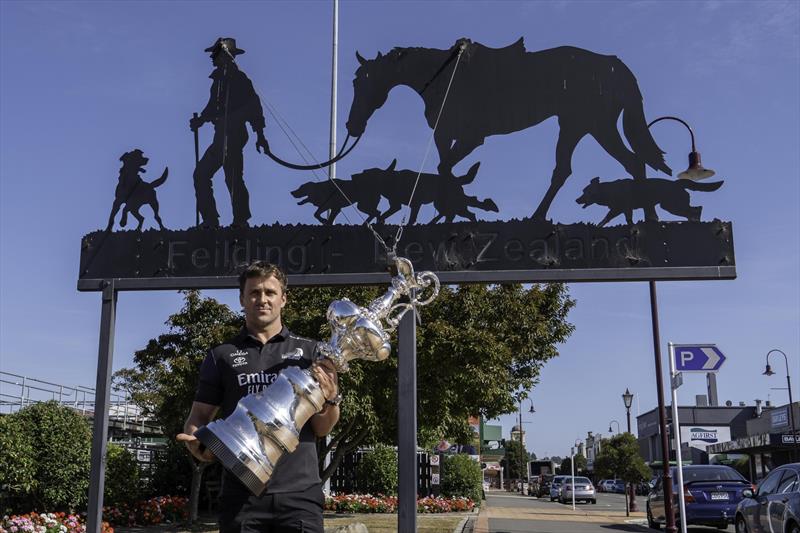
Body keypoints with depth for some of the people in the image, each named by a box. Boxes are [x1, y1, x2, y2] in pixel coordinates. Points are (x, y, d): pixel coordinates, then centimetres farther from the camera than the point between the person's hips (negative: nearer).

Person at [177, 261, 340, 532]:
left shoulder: (308, 351, 10)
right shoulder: (222, 356, 11)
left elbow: (321, 429, 9)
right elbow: (199, 417, 11)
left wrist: (331, 398, -12)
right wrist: (196, 442, -12)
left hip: (299, 492, 0)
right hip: (241, 495, 0)